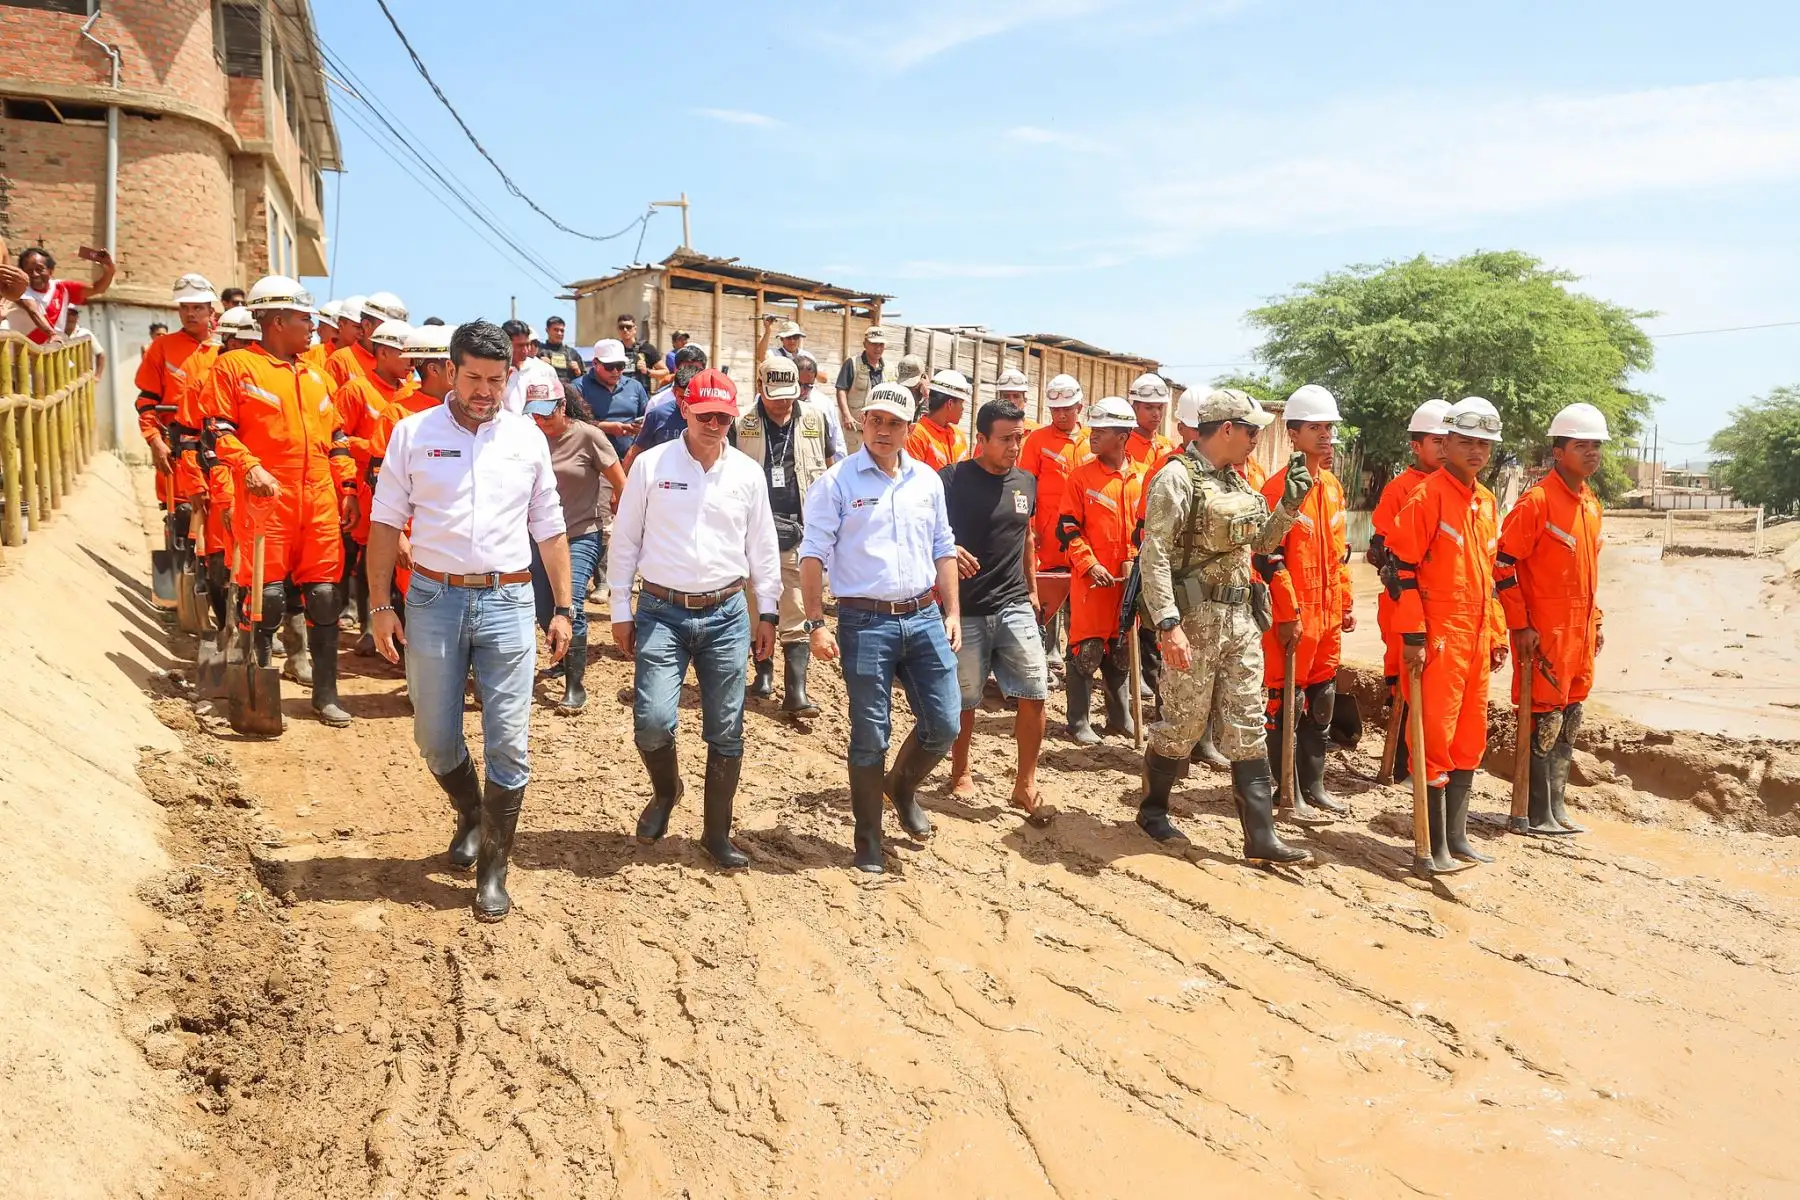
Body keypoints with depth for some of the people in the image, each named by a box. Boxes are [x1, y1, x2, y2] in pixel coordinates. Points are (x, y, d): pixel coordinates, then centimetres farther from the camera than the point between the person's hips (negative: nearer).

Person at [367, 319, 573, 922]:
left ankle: (492, 867, 14)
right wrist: (381, 606, -3)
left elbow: (549, 529, 10)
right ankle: (471, 815, 39)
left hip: (507, 602, 0)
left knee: (508, 744, 0)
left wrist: (563, 608, 6)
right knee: (435, 738, 9)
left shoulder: (527, 438, 5)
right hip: (434, 600, 0)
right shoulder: (413, 433, 1)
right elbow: (387, 523, 2)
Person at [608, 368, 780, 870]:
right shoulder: (651, 464, -3)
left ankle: (717, 832, 23)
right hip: (661, 611, -2)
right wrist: (621, 611, 1)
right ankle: (665, 789, 21)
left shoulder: (748, 472, 3)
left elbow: (762, 546, 10)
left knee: (726, 732, 6)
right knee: (653, 722, -13)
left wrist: (767, 612, 9)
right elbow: (625, 540, 1)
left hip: (726, 614, 2)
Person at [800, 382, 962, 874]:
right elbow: (814, 554, -7)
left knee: (945, 725, 5)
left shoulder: (927, 480, 9)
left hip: (924, 616, 4)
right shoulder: (837, 481, -5)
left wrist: (952, 613, 10)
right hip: (865, 622, -4)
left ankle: (902, 786, 35)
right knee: (870, 736, 3)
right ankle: (868, 837, 20)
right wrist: (816, 624, -13)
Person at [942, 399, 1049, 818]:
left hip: (1015, 607, 4)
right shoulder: (952, 479, -9)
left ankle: (1025, 784, 12)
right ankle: (960, 772, 33)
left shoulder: (1026, 483, 7)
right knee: (964, 699, 10)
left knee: (1034, 693, -3)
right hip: (965, 610, -4)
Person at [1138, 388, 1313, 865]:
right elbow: (1154, 555, -19)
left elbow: (1261, 542, 23)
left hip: (1241, 618, 8)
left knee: (1247, 729, 7)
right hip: (1196, 618, -8)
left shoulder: (1237, 481, 13)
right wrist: (1167, 623, -27)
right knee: (1183, 723, 3)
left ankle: (1260, 836, 11)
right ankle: (1152, 809, 25)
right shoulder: (1177, 477, -12)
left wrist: (1290, 503, 8)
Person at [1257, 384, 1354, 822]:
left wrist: (1344, 603, 16)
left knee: (1320, 703, 15)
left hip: (1327, 615, 8)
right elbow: (1270, 558, -17)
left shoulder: (1333, 487, 12)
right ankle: (1289, 794, 11)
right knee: (1286, 704, 1)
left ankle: (1313, 786, 27)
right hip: (1292, 617, -8)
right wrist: (1288, 614, -18)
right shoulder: (1279, 488, -13)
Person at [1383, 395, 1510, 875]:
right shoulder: (1428, 496, -10)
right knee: (1435, 740, -4)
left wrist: (1498, 634, 18)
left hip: (1476, 640, 8)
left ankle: (1456, 838, 24)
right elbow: (1400, 566, -14)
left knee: (1470, 740, 13)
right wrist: (1413, 636, -17)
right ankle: (1432, 849, 3)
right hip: (1438, 638, -8)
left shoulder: (1486, 502, 14)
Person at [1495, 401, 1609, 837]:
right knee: (1545, 721, -2)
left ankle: (1555, 805, 24)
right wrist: (1520, 625, -17)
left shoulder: (1591, 503, 13)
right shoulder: (1538, 499, -13)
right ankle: (1537, 816, 7)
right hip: (1545, 631, -8)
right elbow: (1503, 562, -16)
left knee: (1569, 721, 13)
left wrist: (1596, 620, 18)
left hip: (1581, 631, 8)